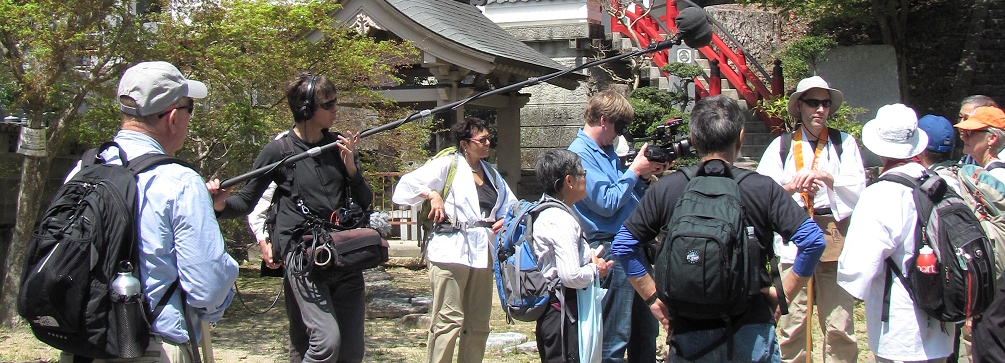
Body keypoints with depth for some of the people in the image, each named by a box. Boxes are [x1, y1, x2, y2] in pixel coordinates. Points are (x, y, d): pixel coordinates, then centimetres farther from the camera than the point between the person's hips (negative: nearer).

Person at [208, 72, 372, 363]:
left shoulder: (340, 145, 10)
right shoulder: (279, 150, -3)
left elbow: (365, 202, 13)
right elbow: (246, 203, 3)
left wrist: (350, 165, -4)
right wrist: (222, 204, -18)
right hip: (303, 256, -5)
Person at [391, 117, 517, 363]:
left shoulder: (491, 172, 20)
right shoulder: (447, 165, 0)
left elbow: (510, 205, 27)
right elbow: (407, 184, -5)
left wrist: (505, 221, 8)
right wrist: (432, 195, -16)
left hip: (482, 251, 7)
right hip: (451, 249, -7)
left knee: (479, 323, 9)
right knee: (449, 320, -10)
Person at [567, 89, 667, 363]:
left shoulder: (607, 150, 14)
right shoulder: (580, 153, -13)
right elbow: (607, 203, -19)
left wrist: (644, 178, 4)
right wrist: (634, 171, -11)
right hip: (611, 249, -9)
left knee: (647, 331, 16)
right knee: (614, 339, -2)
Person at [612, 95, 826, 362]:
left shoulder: (665, 188, -2)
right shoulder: (763, 188, -5)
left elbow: (624, 245, 2)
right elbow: (813, 240, -11)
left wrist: (653, 298, 7)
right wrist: (784, 294, -2)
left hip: (688, 335, 1)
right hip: (751, 331, -1)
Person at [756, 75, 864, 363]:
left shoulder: (844, 143, 11)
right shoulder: (781, 146, 11)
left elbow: (857, 188, 1)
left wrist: (825, 176, -13)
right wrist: (793, 186, -14)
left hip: (835, 238, 0)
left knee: (839, 324, -1)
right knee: (792, 323, 0)